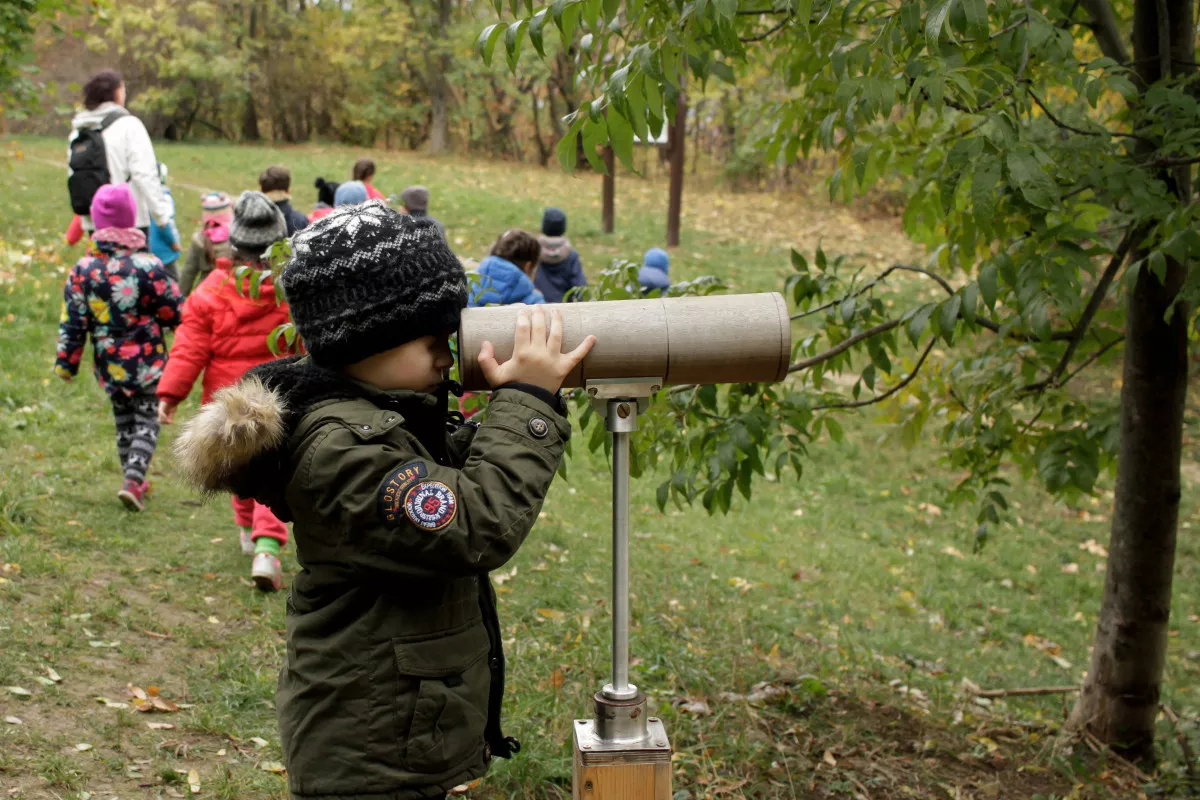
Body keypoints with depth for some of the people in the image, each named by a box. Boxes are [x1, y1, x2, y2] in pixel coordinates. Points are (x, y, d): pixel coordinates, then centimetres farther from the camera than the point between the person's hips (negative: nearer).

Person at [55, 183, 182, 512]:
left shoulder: (82, 270, -6)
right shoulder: (148, 266, -16)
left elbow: (72, 323, -3)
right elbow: (176, 313, -7)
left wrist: (66, 362, 7)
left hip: (108, 365, 3)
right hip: (147, 362, -3)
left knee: (123, 422, 19)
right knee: (146, 420, 7)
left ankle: (135, 480, 28)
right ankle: (133, 479, -9)